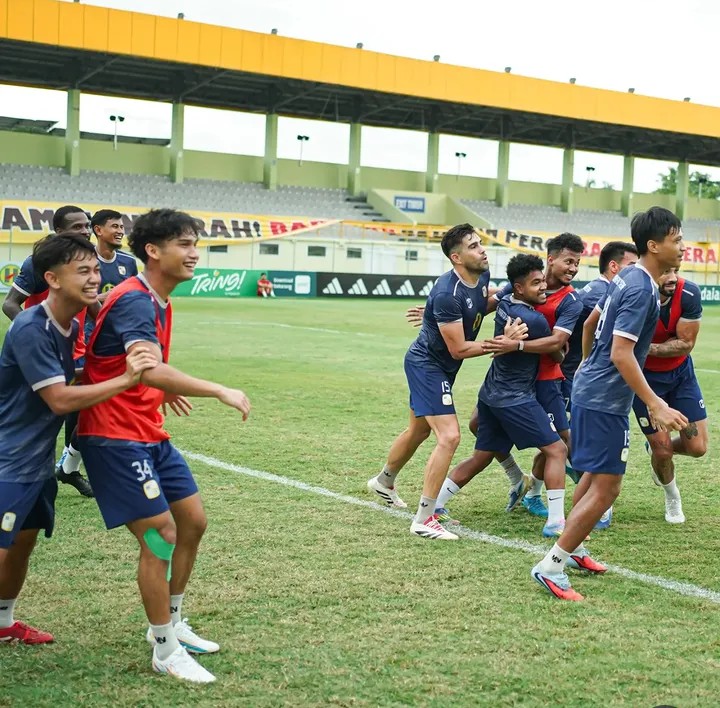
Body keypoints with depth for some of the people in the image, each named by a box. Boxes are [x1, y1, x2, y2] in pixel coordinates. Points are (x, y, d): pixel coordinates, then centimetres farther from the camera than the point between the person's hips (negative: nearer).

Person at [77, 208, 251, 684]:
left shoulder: (158, 301, 10)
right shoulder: (134, 301, -21)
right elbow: (150, 368, -39)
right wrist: (218, 391, -42)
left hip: (150, 435, 10)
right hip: (116, 438, -10)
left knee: (193, 521, 12)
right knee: (161, 533, -10)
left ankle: (172, 624, 29)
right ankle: (165, 652, 5)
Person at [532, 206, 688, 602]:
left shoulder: (628, 277, 8)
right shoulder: (641, 290, -20)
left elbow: (591, 322, 20)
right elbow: (621, 354, -25)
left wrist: (588, 365, 35)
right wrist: (655, 404, -25)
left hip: (591, 389, 10)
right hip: (604, 400, -10)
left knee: (594, 476, 22)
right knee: (606, 487, -6)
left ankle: (571, 549, 35)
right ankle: (551, 567, -2)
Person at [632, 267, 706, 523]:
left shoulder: (688, 294, -23)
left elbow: (685, 344, -19)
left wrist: (648, 348, -30)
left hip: (680, 373, 3)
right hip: (644, 377, -3)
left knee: (697, 448, 0)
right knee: (663, 451, 1)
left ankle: (657, 448, 35)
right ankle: (672, 498, 33)